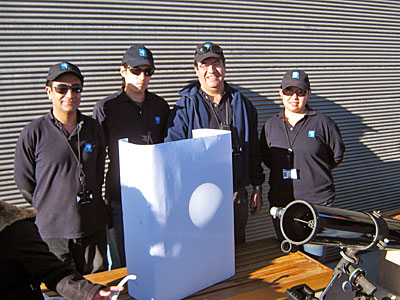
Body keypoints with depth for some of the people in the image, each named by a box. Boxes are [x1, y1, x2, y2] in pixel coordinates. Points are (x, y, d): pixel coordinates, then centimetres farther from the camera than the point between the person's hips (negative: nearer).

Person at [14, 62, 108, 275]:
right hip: (52, 232, -3)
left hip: (93, 228, 4)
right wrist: (49, 210, 1)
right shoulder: (34, 133, -7)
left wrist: (91, 202, 11)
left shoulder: (93, 128, 5)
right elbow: (23, 181, 0)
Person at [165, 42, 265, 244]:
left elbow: (253, 151, 13)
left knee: (238, 247, 17)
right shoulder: (186, 106, -4)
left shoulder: (242, 104, 7)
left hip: (237, 194, 3)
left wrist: (257, 188, 12)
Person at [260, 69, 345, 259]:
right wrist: (283, 172, 7)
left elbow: (337, 155, 7)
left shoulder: (321, 122, -3)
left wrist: (315, 172, 6)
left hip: (317, 201, -3)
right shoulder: (271, 125, 7)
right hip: (280, 202, 3)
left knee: (314, 257, 2)